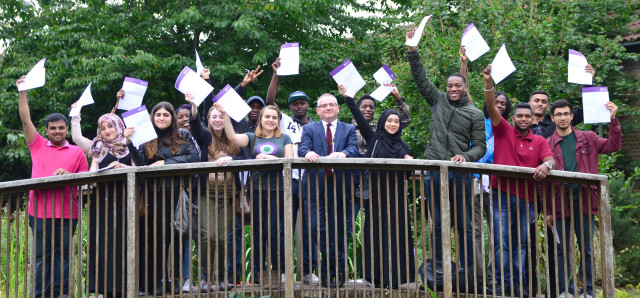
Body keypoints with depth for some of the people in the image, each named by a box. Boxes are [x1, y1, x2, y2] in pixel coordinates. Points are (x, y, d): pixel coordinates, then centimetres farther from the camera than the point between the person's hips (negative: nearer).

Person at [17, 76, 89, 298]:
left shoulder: (77, 153, 11)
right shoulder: (38, 146, 12)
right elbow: (25, 119, 8)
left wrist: (68, 174, -9)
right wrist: (22, 92, 3)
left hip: (66, 212, 0)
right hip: (40, 211, 0)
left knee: (63, 256, 2)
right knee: (41, 256, 1)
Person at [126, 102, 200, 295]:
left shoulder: (184, 136, 9)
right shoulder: (147, 139, 10)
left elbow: (194, 157, -4)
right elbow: (140, 163, -1)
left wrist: (166, 162, -9)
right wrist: (130, 143, -14)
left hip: (179, 190, 0)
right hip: (156, 193, 0)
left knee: (178, 234, 0)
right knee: (159, 235, -1)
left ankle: (175, 279, 6)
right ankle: (158, 281, 3)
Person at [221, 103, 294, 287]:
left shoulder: (284, 138, 11)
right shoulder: (252, 138, 11)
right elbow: (232, 137, -6)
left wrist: (269, 158, -11)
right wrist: (224, 114, -14)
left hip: (276, 190, -1)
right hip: (256, 189, 1)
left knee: (272, 232, -7)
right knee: (257, 233, 4)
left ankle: (275, 271, 7)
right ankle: (259, 271, 14)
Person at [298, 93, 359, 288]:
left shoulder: (349, 129, 14)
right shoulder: (309, 129, 14)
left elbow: (354, 149, -4)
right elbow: (303, 148, -3)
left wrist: (343, 153, -27)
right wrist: (308, 153, -27)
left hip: (340, 185, 0)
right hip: (315, 186, 0)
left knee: (337, 231, 0)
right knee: (317, 229, -9)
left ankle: (328, 274, 9)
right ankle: (339, 267, 3)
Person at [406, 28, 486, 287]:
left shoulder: (475, 115, 5)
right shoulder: (438, 101, 11)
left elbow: (480, 146, 3)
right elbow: (420, 78, 8)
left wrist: (466, 156, -16)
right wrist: (412, 52, -2)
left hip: (460, 173, -2)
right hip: (435, 170, 2)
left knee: (464, 225, 1)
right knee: (437, 225, 6)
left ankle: (467, 273, 6)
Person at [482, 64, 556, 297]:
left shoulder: (539, 141, 12)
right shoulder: (504, 131, 7)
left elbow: (550, 159, -1)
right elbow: (492, 108, -5)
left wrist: (546, 165, -26)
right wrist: (488, 83, -19)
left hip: (526, 198, 2)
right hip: (501, 194, -2)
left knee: (521, 243, 6)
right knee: (501, 242, -5)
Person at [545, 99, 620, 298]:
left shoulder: (587, 139, 11)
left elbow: (613, 146, 4)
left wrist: (613, 120, -7)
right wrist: (548, 211, 0)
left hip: (584, 200, 1)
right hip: (560, 203, 0)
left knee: (587, 249, 3)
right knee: (562, 249, 1)